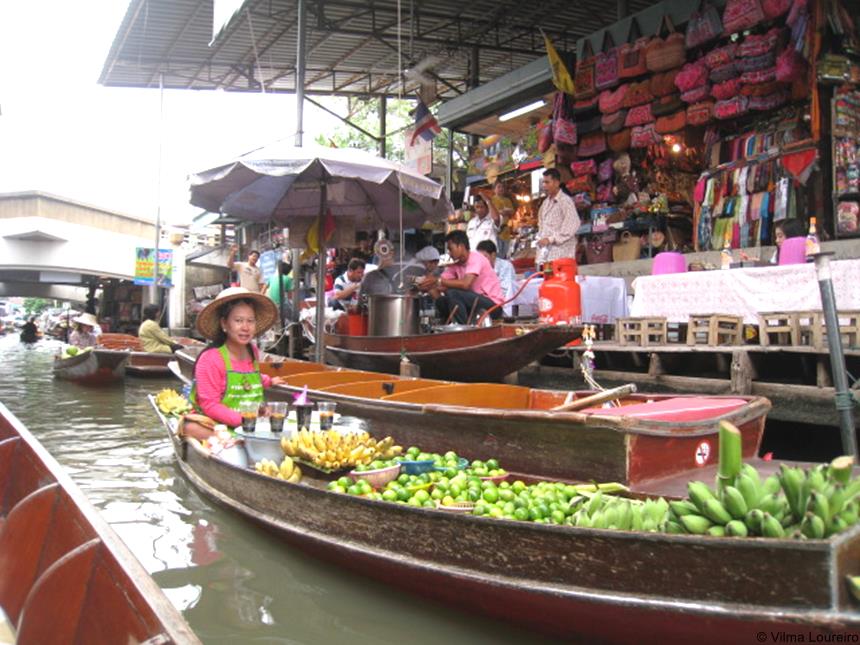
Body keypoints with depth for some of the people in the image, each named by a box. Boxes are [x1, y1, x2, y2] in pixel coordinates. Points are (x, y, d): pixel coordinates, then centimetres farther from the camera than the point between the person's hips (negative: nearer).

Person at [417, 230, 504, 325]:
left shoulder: (475, 258, -14)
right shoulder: (456, 266, 8)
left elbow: (465, 284, -29)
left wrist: (438, 281, -25)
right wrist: (429, 286, -21)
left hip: (493, 306, -7)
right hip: (477, 304, 8)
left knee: (452, 293, -23)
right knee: (441, 301, -4)